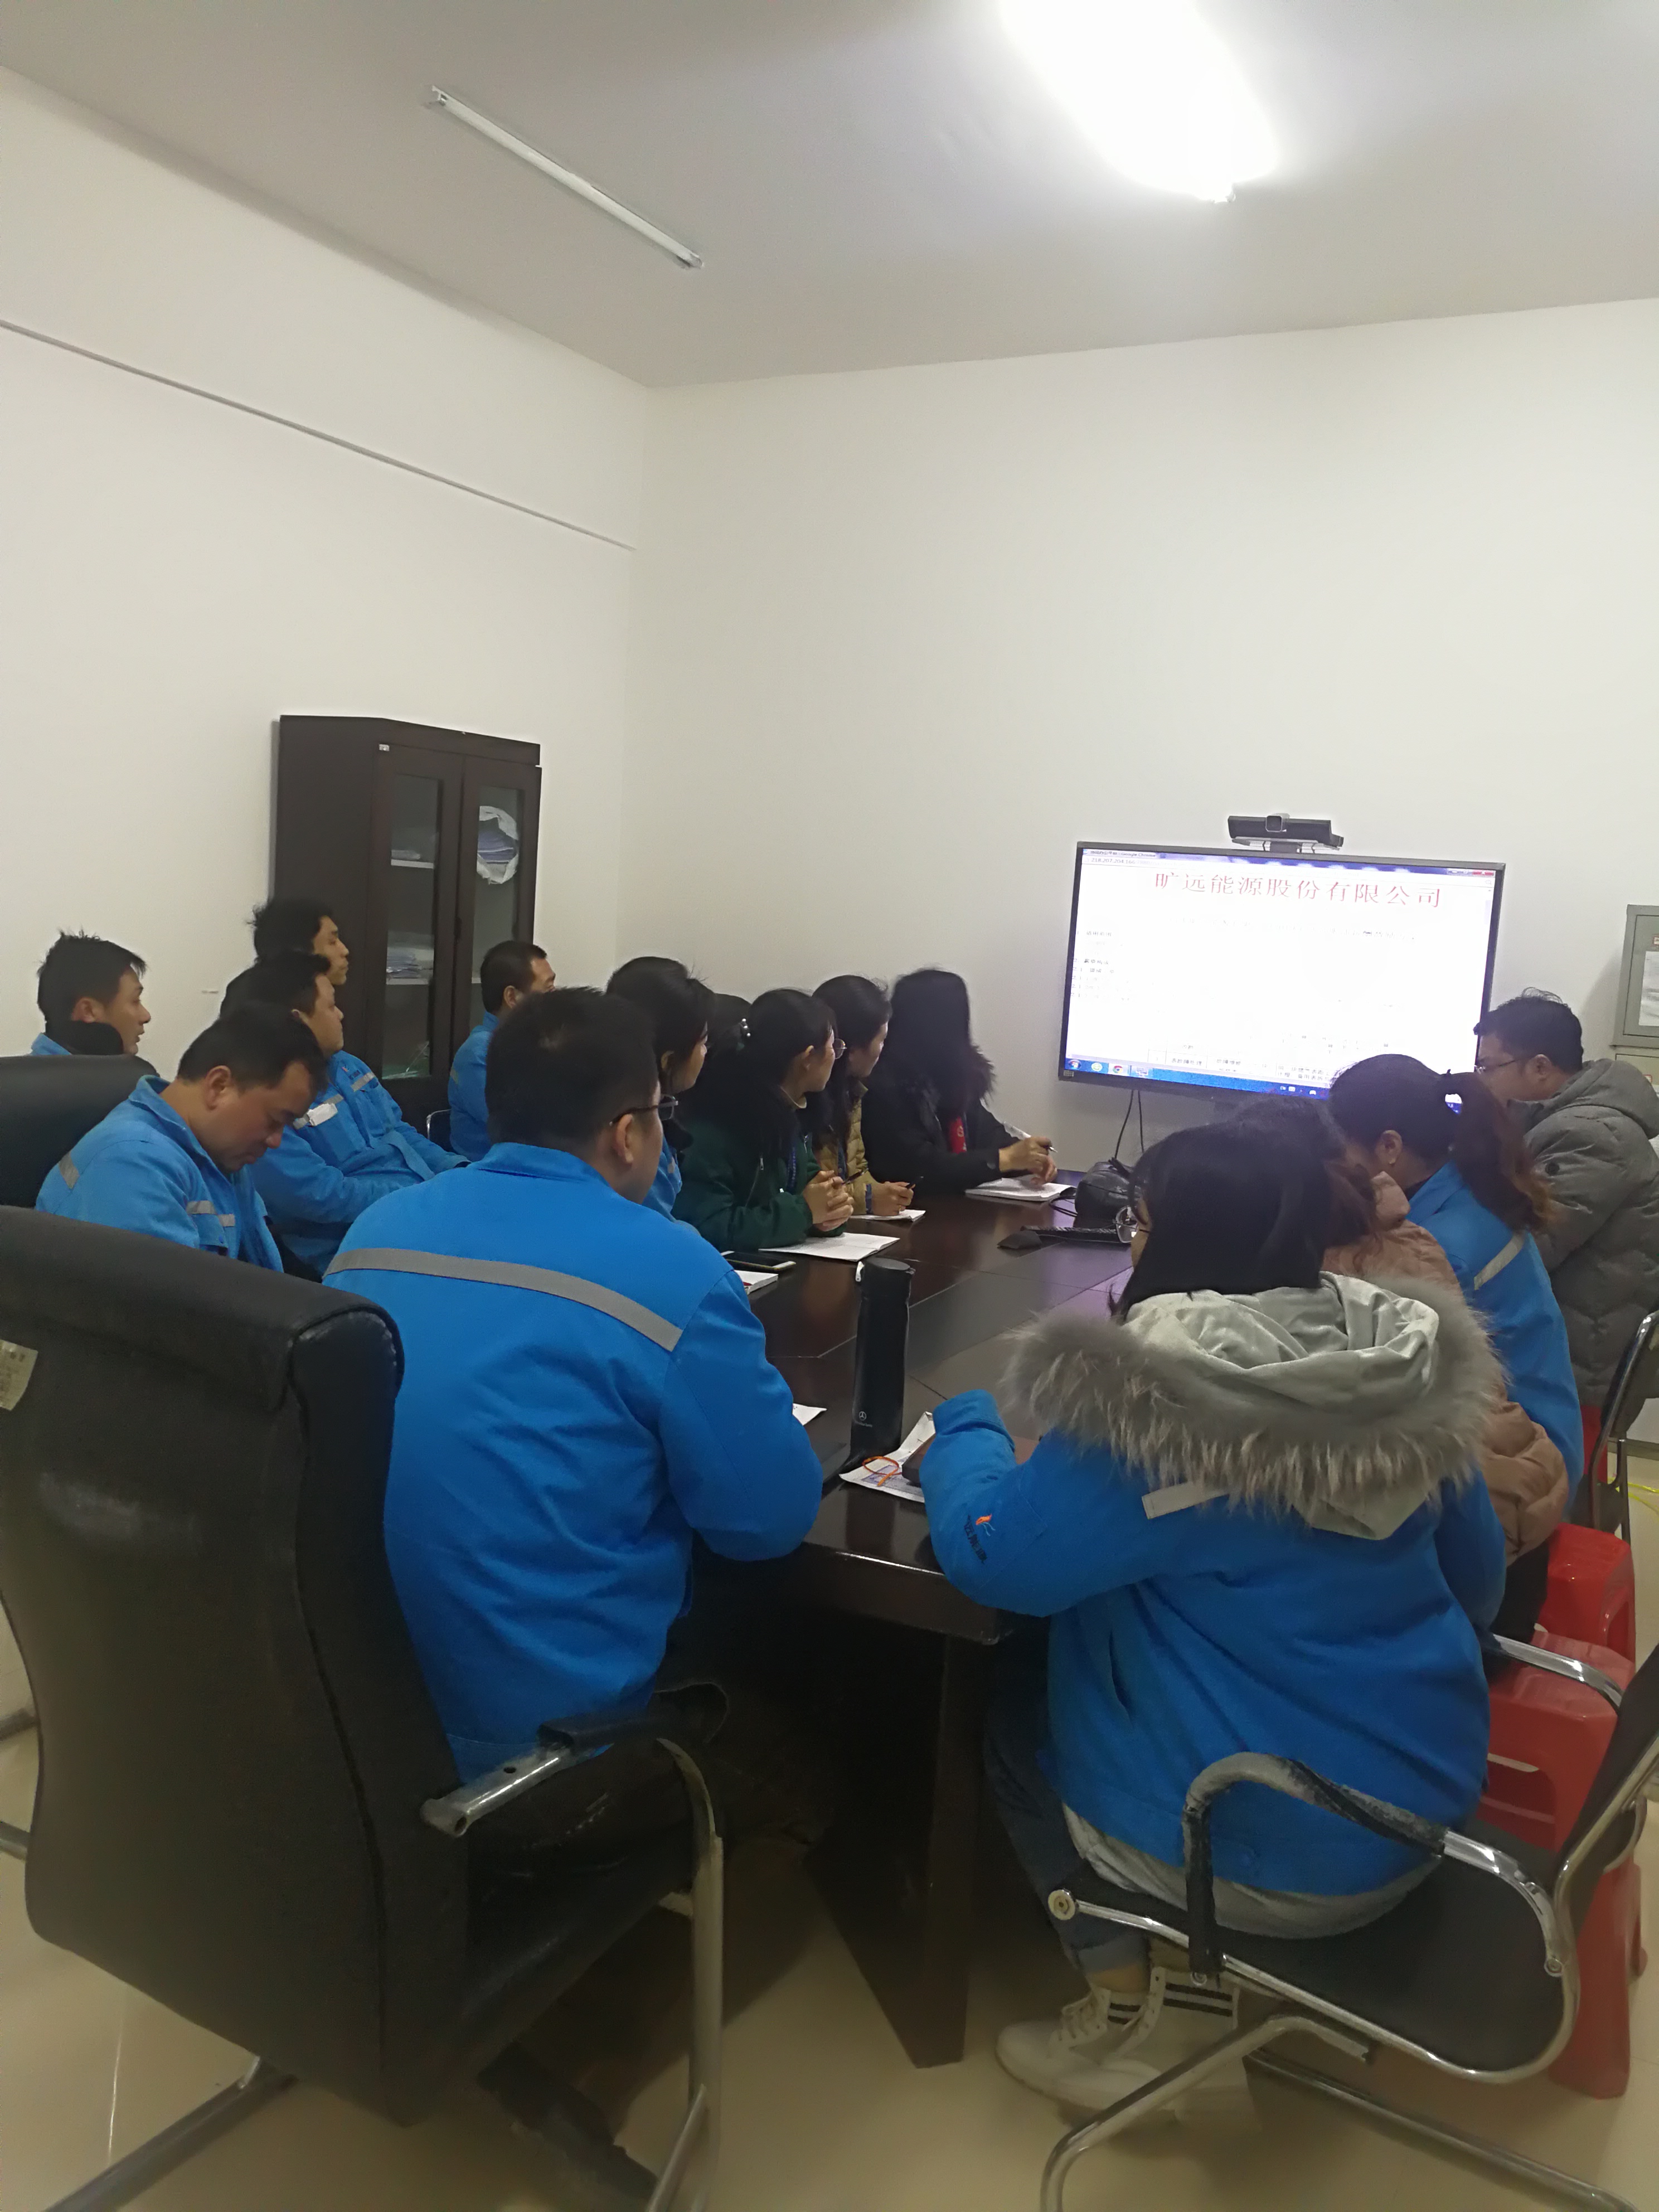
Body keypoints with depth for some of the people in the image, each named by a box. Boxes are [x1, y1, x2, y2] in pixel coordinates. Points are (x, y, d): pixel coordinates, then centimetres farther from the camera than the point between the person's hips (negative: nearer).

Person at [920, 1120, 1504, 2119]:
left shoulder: (1153, 1402, -25)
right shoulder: (1416, 1367, -4)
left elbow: (993, 1557, -17)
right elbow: (1478, 1577, 8)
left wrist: (967, 1425, 2)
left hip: (1274, 1848, -7)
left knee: (1016, 1717, 18)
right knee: (1061, 1683, 22)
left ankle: (1141, 2013, 17)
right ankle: (1200, 1976, 19)